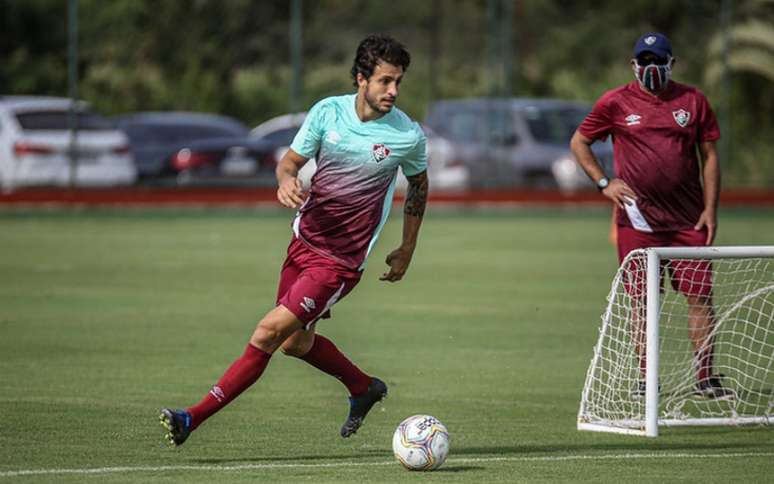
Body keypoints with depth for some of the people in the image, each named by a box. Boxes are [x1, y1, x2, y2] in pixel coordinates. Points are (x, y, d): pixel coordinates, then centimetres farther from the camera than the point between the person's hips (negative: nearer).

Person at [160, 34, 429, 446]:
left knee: (269, 334, -14)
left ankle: (194, 418, -11)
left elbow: (418, 185, 10)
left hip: (340, 261, -5)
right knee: (296, 343, 18)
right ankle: (364, 388, 44)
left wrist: (407, 251, 15)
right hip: (304, 239, 5)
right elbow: (291, 160, 5)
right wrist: (286, 180, -20)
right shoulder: (327, 111, -4)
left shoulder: (408, 136, -9)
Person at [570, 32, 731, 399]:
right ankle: (645, 379, 7)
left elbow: (709, 156, 10)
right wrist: (603, 183, 0)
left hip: (688, 220, 1)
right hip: (637, 220, -1)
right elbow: (578, 143, 12)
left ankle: (705, 378, 2)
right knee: (643, 301, 1)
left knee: (700, 296, -3)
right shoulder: (615, 103, 3)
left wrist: (711, 209, 2)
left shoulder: (693, 101, 8)